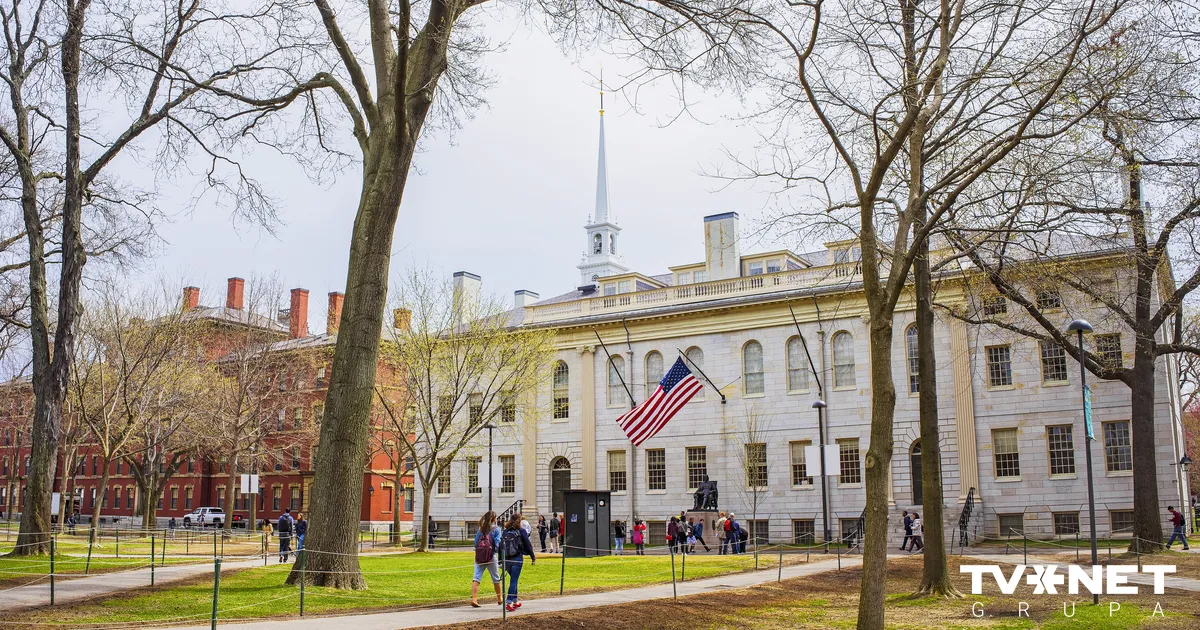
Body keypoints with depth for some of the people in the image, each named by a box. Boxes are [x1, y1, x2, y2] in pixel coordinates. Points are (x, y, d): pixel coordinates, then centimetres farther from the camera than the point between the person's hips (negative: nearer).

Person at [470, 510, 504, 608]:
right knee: (496, 578, 13)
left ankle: (474, 599, -14)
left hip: (479, 556, 3)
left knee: (476, 578, -1)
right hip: (491, 556, -3)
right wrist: (500, 556, 1)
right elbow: (497, 544, -8)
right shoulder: (496, 529, -3)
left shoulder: (480, 528, 9)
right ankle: (500, 599, 27)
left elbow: (476, 542, 9)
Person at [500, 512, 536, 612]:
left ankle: (515, 601, 27)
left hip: (506, 559, 5)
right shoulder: (521, 531, -5)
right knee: (514, 581, -3)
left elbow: (500, 546, 7)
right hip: (517, 559, -5)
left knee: (514, 580, 19)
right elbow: (528, 545, -2)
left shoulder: (505, 532, 7)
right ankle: (508, 602, -12)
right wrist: (533, 557, 8)